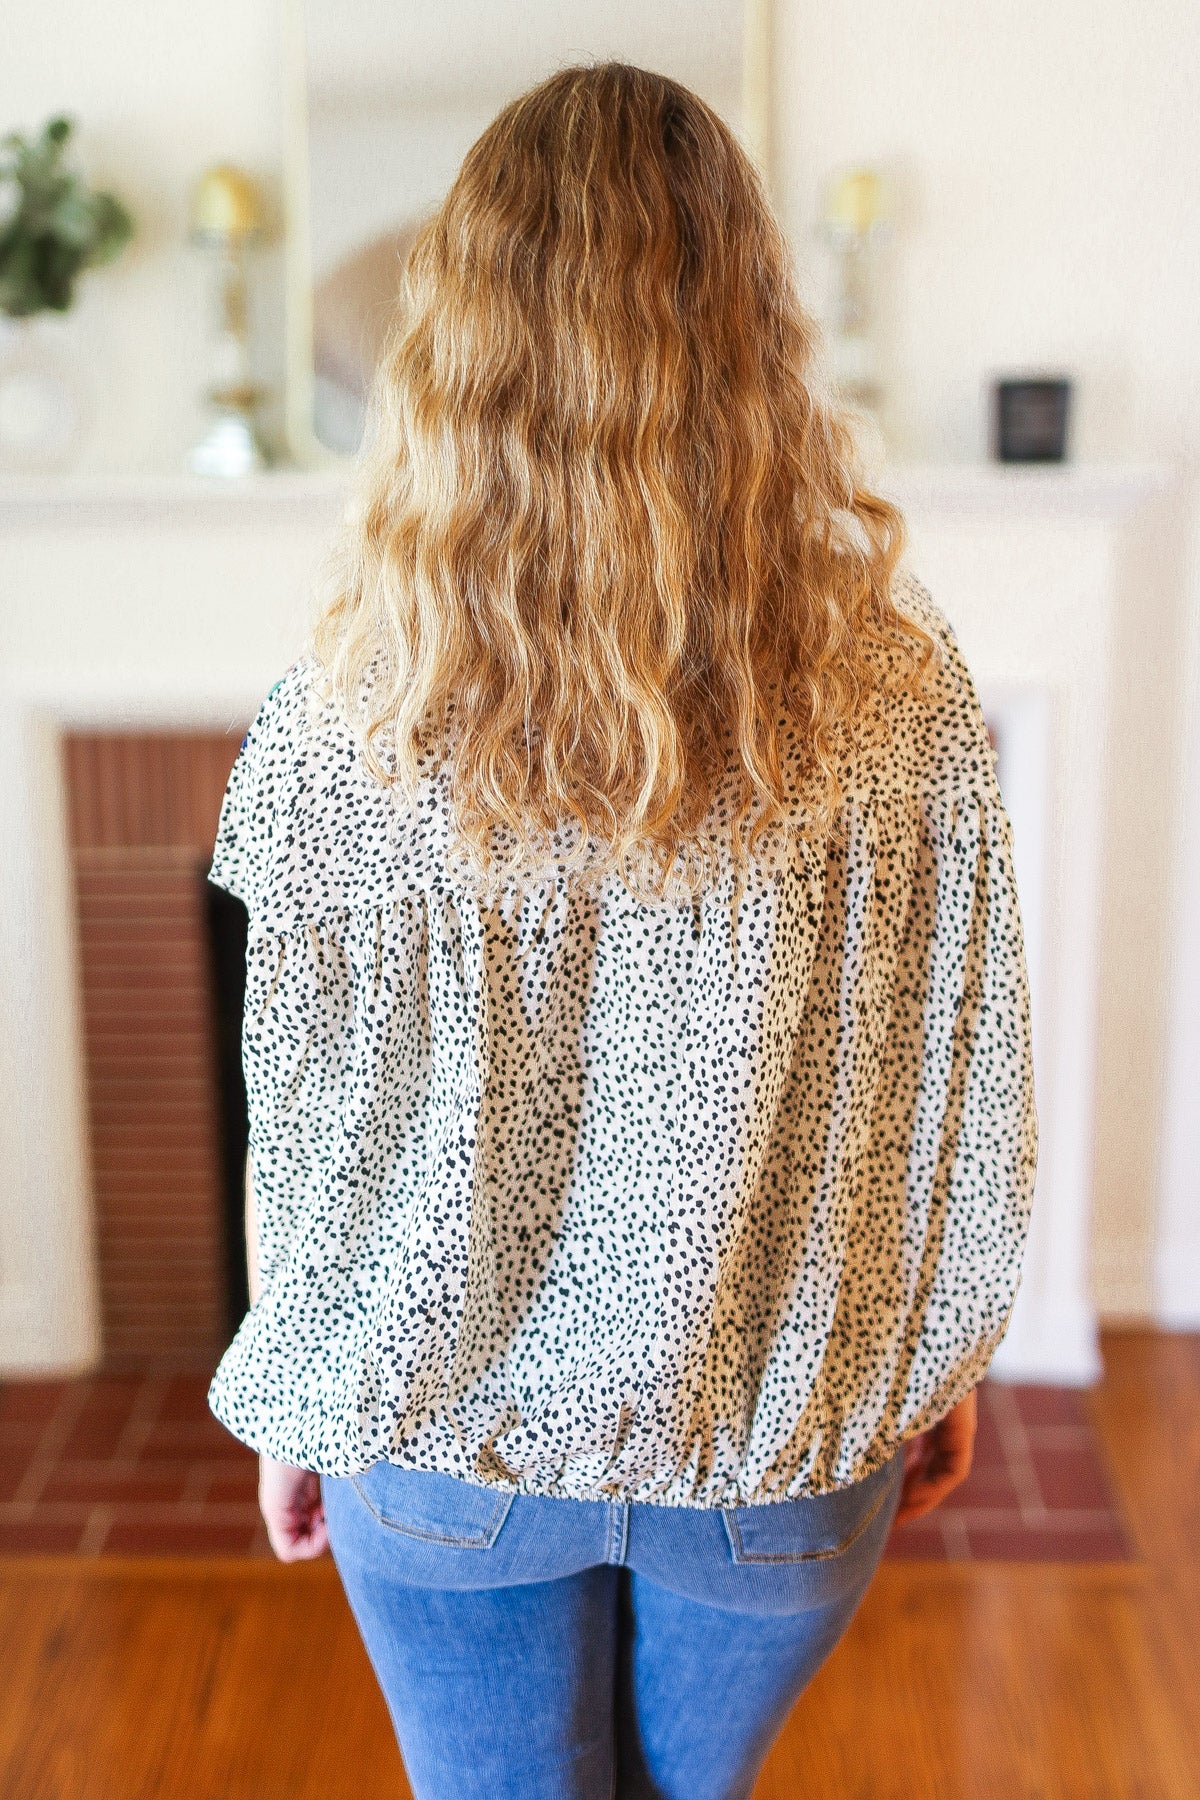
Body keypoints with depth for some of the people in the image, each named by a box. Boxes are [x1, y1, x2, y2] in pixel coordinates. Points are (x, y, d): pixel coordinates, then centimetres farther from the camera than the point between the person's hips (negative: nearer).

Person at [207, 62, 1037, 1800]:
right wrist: (943, 1362, 9)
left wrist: (292, 1410, 6)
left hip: (451, 1440, -1)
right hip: (773, 1453, 2)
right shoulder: (899, 696, -16)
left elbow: (303, 1118, -10)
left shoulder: (345, 718, -19)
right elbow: (965, 1095, -7)